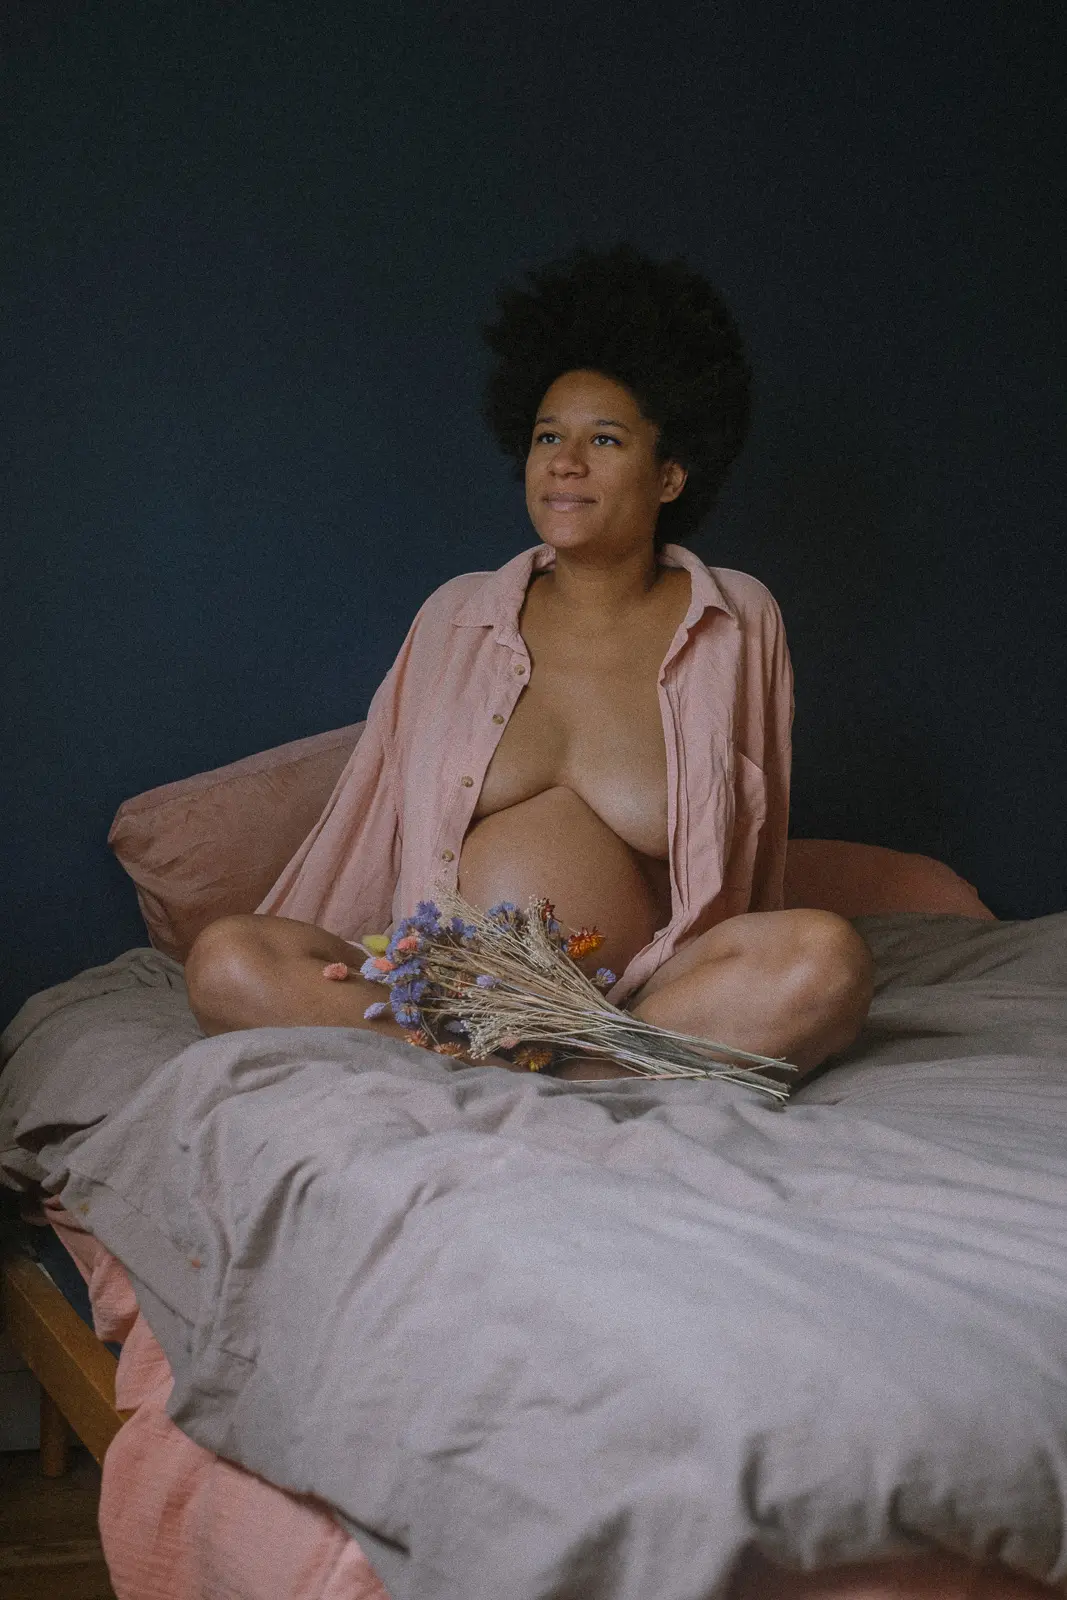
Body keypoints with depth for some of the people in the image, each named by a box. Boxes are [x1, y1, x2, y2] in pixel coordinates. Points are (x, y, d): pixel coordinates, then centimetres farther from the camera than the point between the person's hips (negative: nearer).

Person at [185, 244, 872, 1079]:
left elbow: (751, 862, 16)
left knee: (828, 959, -30)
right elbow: (366, 826, 20)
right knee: (223, 962, -26)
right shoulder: (456, 618, 16)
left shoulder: (739, 624, 11)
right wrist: (284, 972, 17)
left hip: (643, 1000, -1)